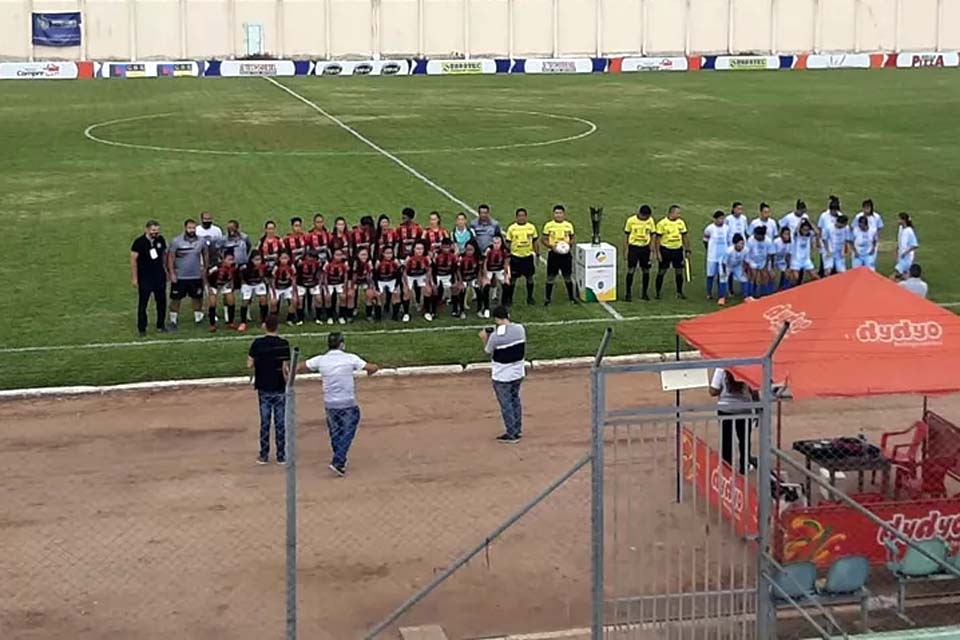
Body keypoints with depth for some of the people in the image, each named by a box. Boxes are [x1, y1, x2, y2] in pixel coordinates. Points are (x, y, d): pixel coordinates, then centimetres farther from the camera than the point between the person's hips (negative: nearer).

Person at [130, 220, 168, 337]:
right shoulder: (139, 242, -13)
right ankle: (141, 329, 7)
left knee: (161, 301, 10)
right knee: (142, 303, -1)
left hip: (159, 276, 5)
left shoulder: (160, 240, 0)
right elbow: (133, 260, -10)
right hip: (145, 278, -5)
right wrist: (134, 278, -11)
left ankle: (160, 325, 24)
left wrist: (165, 268, 12)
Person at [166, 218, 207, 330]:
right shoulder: (176, 241, -9)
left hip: (196, 276, 2)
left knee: (197, 298, 10)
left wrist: (205, 270, 9)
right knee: (176, 298, 3)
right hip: (179, 277, -2)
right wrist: (171, 273, -10)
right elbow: (171, 257, -6)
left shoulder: (201, 241, 0)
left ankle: (198, 318, 25)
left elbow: (205, 256, 12)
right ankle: (173, 320, 14)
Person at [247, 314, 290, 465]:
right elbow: (285, 368, -13)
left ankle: (264, 455, 14)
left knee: (264, 422, 10)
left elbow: (250, 364, -4)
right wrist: (288, 383, 0)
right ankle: (281, 455, 12)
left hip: (263, 388, 2)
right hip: (280, 388, -2)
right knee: (281, 422, 7)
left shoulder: (258, 343, -7)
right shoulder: (284, 345, -12)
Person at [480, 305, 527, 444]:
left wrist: (484, 339, 8)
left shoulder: (495, 336, -22)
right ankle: (518, 430, 31)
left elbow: (488, 352, -5)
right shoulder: (520, 329, -7)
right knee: (515, 400, 22)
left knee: (506, 404, 6)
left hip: (502, 376, -6)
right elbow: (524, 350, 6)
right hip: (518, 373, 6)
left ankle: (511, 435, 12)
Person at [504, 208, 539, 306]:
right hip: (515, 257, -2)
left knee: (530, 277, 8)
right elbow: (508, 243, 0)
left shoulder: (532, 227, 1)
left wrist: (537, 254, 7)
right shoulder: (511, 228, -4)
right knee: (513, 278, 4)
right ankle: (509, 298, 15)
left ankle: (530, 298, 22)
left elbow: (535, 242, 9)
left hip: (528, 256, 2)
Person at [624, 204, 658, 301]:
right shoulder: (631, 220, -7)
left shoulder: (651, 221, 0)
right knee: (631, 270, -7)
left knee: (646, 271, 7)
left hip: (645, 248, 3)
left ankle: (644, 293, 20)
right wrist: (626, 248, -1)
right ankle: (628, 293, 1)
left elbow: (652, 235, 7)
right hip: (633, 247, -3)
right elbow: (626, 234, 2)